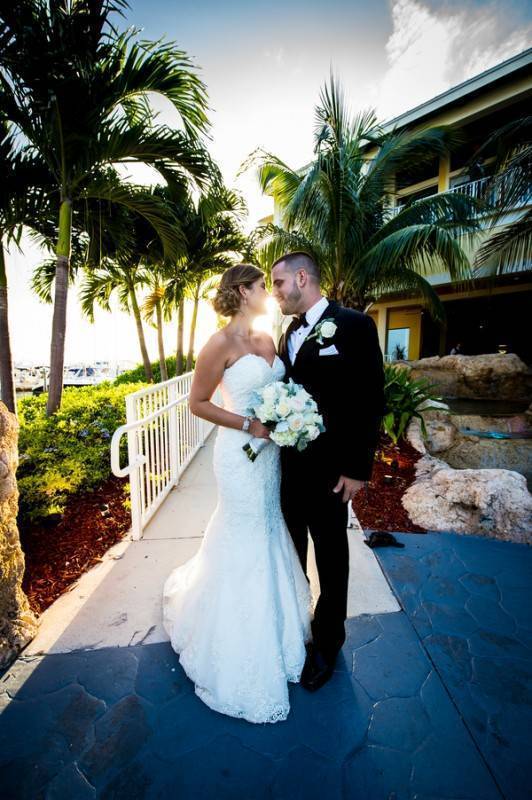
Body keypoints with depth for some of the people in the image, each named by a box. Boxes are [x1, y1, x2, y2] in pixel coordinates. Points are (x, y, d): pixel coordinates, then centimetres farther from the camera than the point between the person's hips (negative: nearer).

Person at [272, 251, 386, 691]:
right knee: (292, 548, 22)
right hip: (289, 462, 7)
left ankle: (328, 641, 39)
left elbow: (371, 400, -14)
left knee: (331, 558, 14)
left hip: (328, 467, -6)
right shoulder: (291, 333, 9)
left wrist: (358, 468, -15)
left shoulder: (354, 324, -12)